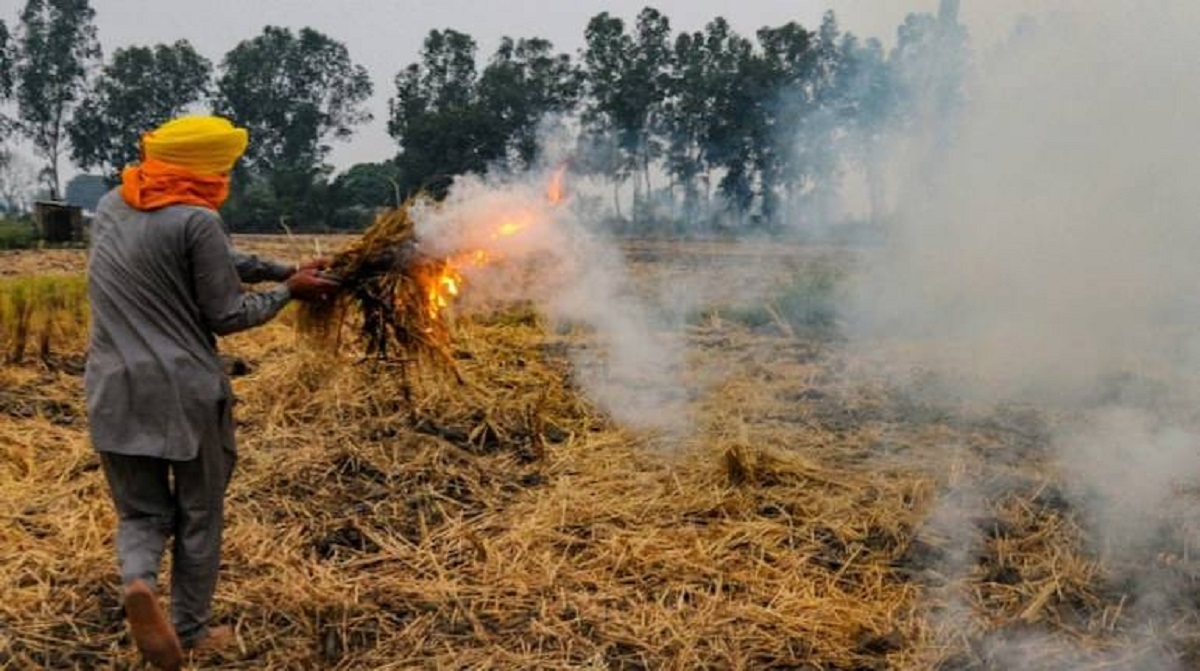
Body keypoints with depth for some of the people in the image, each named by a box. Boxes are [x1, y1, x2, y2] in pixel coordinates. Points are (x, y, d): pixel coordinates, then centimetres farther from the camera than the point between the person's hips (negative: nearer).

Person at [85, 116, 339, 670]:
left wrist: (281, 269, 14)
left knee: (141, 511, 16)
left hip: (115, 391, 5)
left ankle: (138, 581, -12)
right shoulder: (196, 220, -13)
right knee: (198, 517, 13)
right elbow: (226, 317, -7)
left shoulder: (111, 207, 10)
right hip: (185, 392, -5)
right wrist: (289, 290, 5)